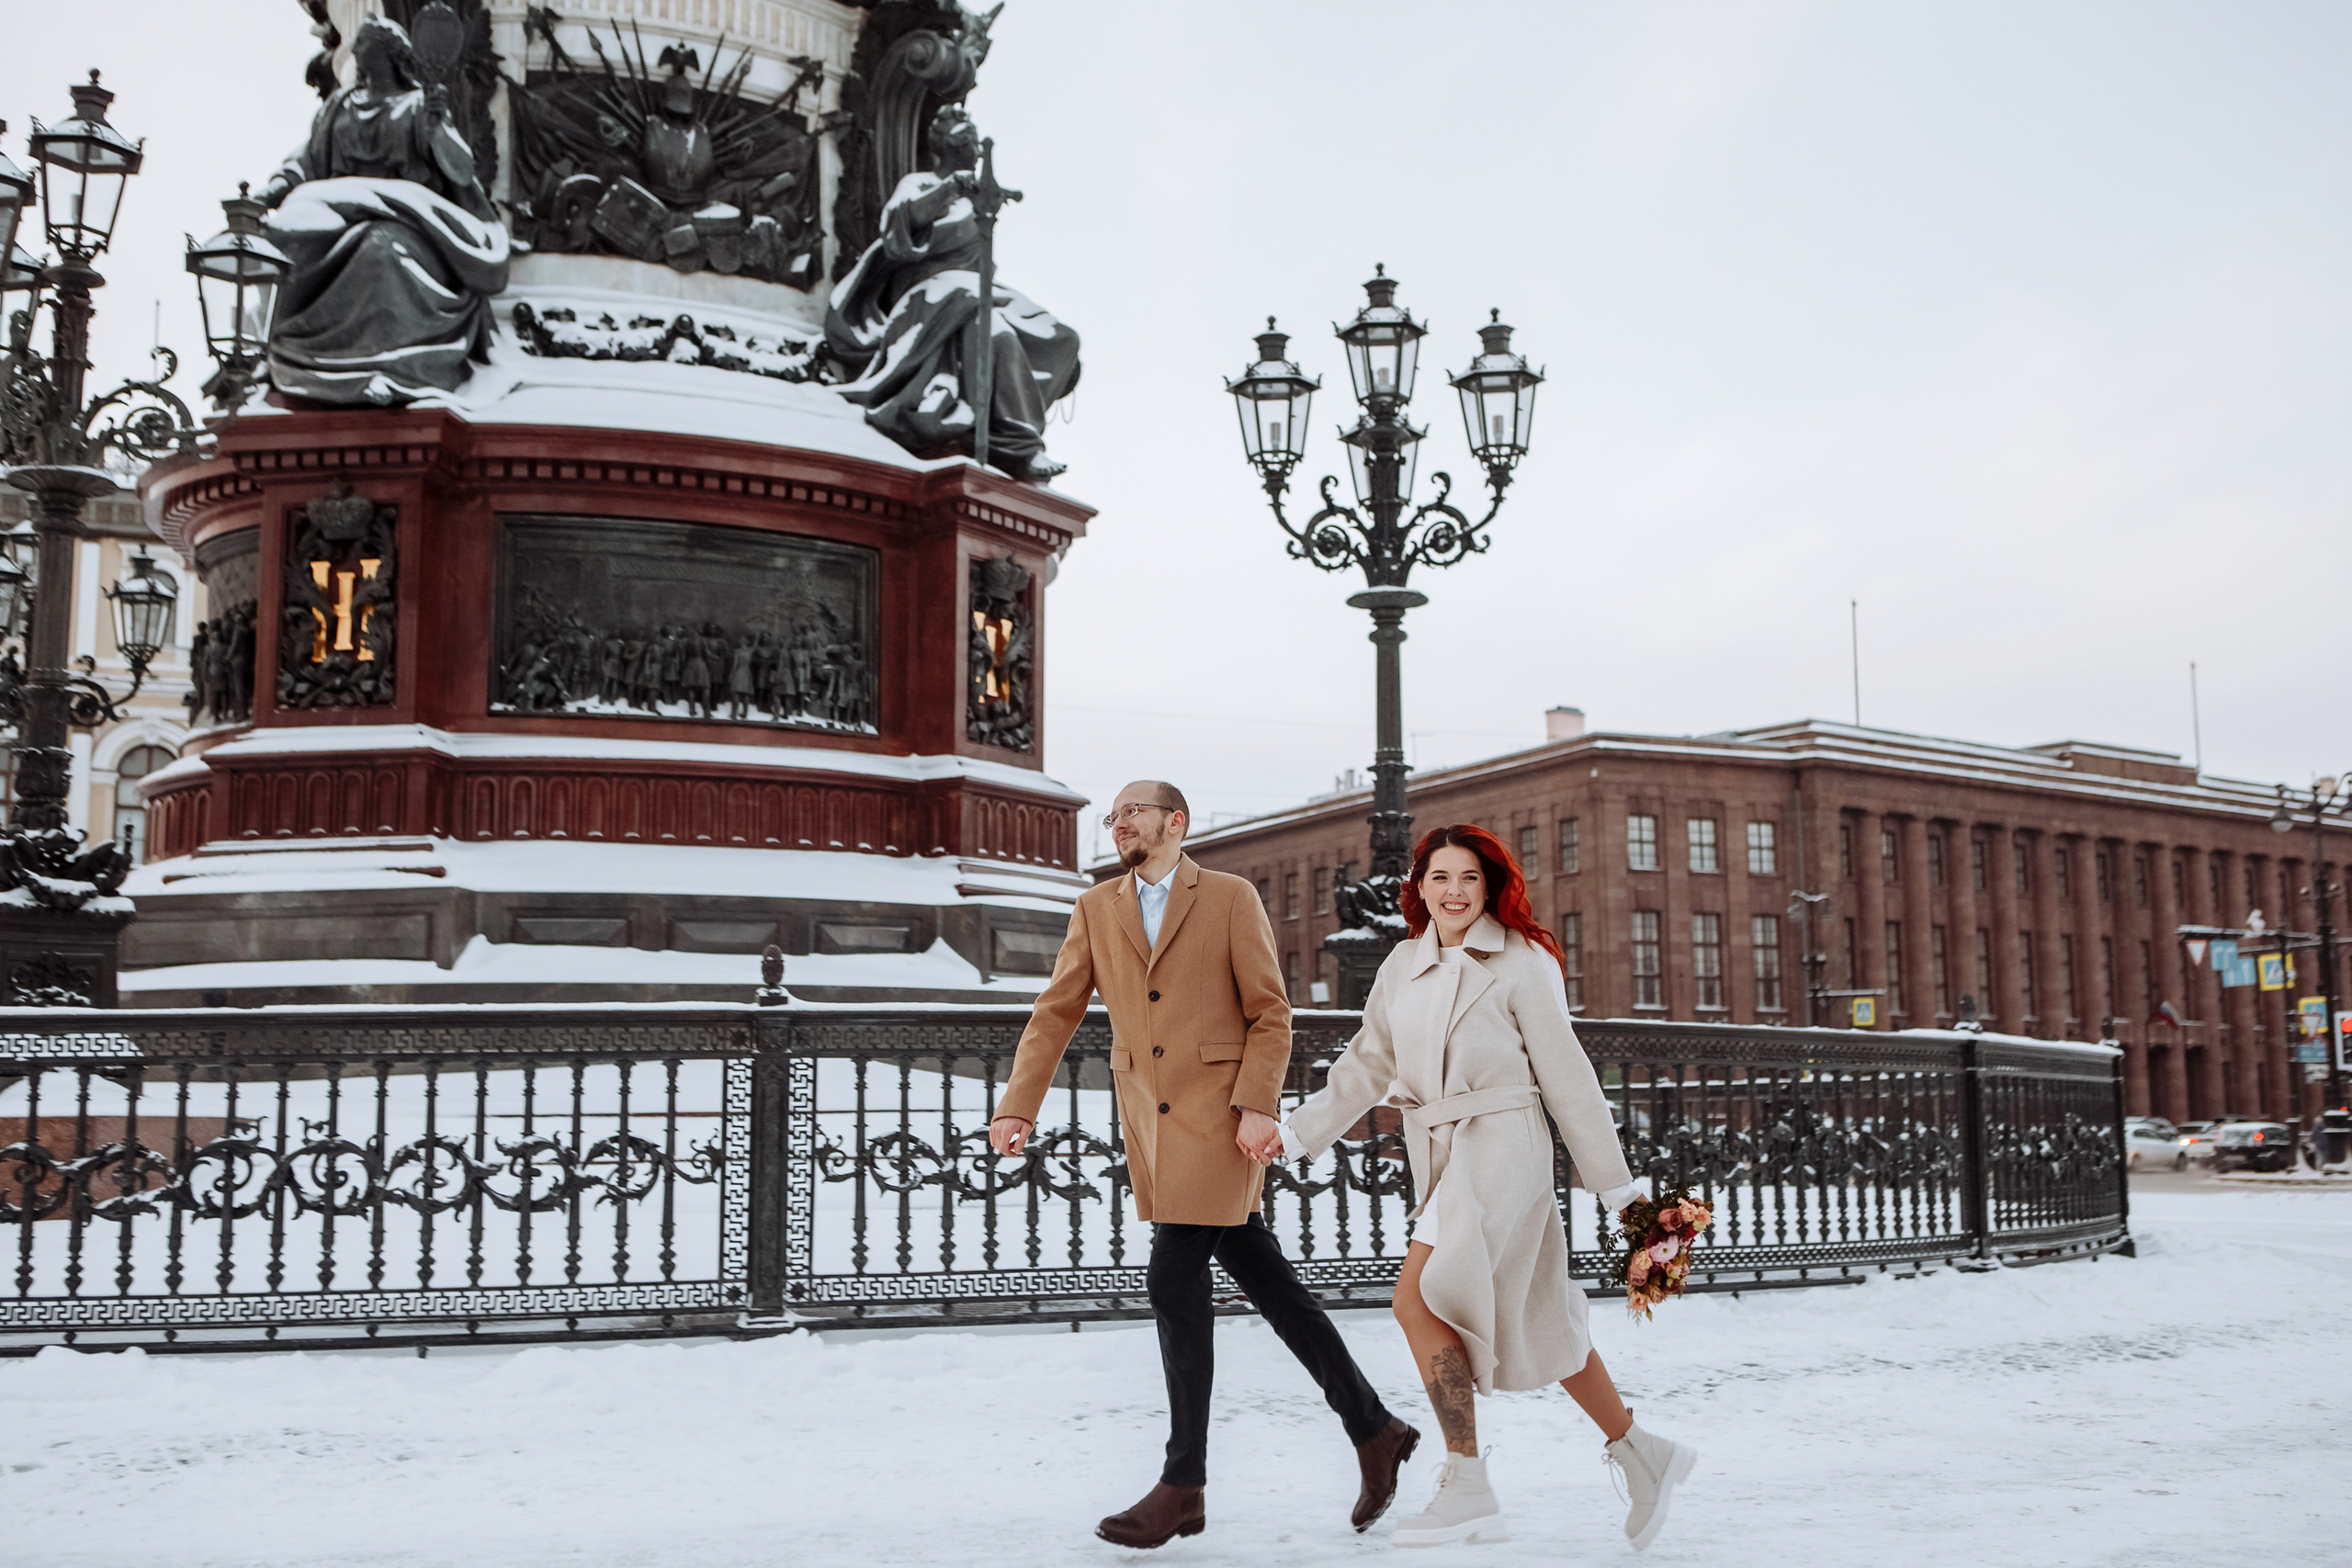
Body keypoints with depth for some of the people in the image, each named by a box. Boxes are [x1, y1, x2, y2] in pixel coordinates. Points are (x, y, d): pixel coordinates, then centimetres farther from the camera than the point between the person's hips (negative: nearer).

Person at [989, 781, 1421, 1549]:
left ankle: (1183, 1484, 1)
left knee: (1175, 1280, -10)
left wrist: (1257, 1106, -15)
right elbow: (1056, 1013, 6)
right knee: (1266, 1283, 8)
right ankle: (1373, 1429, 21)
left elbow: (1271, 1014, -4)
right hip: (1150, 1122, 5)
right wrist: (1018, 1105, -4)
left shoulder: (1231, 897, -2)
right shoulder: (1096, 908, 11)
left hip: (1219, 1114, -5)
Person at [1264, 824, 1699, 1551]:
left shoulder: (1520, 962, -6)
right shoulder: (1404, 966, 11)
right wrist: (1295, 1132, 9)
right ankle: (1640, 1452, 27)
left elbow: (1566, 1076, -4)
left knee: (1419, 1299, -17)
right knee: (1535, 1321, 12)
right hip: (1439, 1157, 6)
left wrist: (1616, 1184, -1)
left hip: (1500, 1148, -6)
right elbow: (1366, 1066, 17)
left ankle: (1468, 1489, -9)